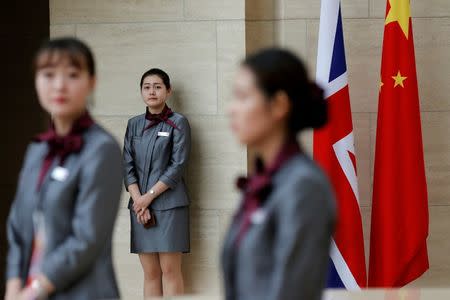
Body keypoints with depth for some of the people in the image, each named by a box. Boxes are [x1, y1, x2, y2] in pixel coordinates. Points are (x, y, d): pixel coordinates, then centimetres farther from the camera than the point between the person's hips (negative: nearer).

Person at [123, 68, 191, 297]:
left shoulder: (178, 123, 0)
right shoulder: (134, 124, 13)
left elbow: (177, 166, -6)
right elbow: (128, 166, 7)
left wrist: (149, 196, -11)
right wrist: (138, 201, -6)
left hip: (169, 203, -4)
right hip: (139, 205, 4)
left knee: (170, 269, -7)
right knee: (150, 272, 4)